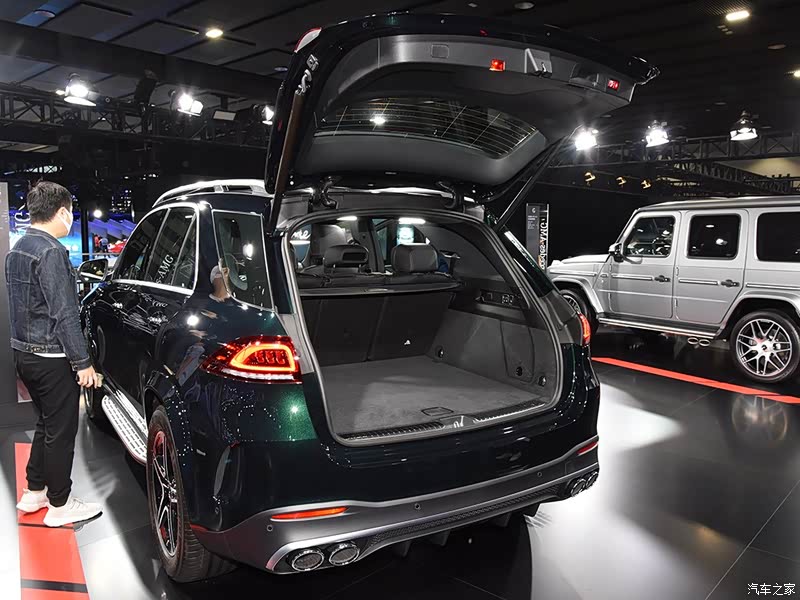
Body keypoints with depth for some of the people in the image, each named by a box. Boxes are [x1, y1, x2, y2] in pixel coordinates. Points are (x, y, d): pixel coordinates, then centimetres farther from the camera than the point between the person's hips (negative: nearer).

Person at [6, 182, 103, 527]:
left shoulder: (17, 250, 12)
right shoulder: (51, 251, -19)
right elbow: (64, 314, -22)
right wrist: (83, 362, -19)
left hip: (24, 353, 10)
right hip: (51, 358, -10)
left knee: (46, 424, 21)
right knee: (60, 431, 2)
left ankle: (35, 492, 32)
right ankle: (59, 505, 13)